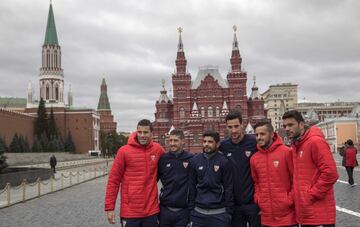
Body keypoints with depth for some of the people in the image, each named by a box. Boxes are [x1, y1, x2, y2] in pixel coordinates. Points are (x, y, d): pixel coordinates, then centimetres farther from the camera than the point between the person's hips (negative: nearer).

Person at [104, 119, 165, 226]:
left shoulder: (158, 149, 1)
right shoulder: (124, 151, -6)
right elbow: (113, 180, -4)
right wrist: (110, 207, -6)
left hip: (151, 210, 3)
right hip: (130, 211, -2)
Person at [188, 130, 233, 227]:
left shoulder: (224, 162, -5)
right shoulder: (194, 161, 3)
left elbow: (229, 189, -4)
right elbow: (192, 187, 6)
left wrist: (229, 213, -6)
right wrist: (190, 210, 4)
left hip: (219, 213, -2)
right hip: (198, 212, 3)